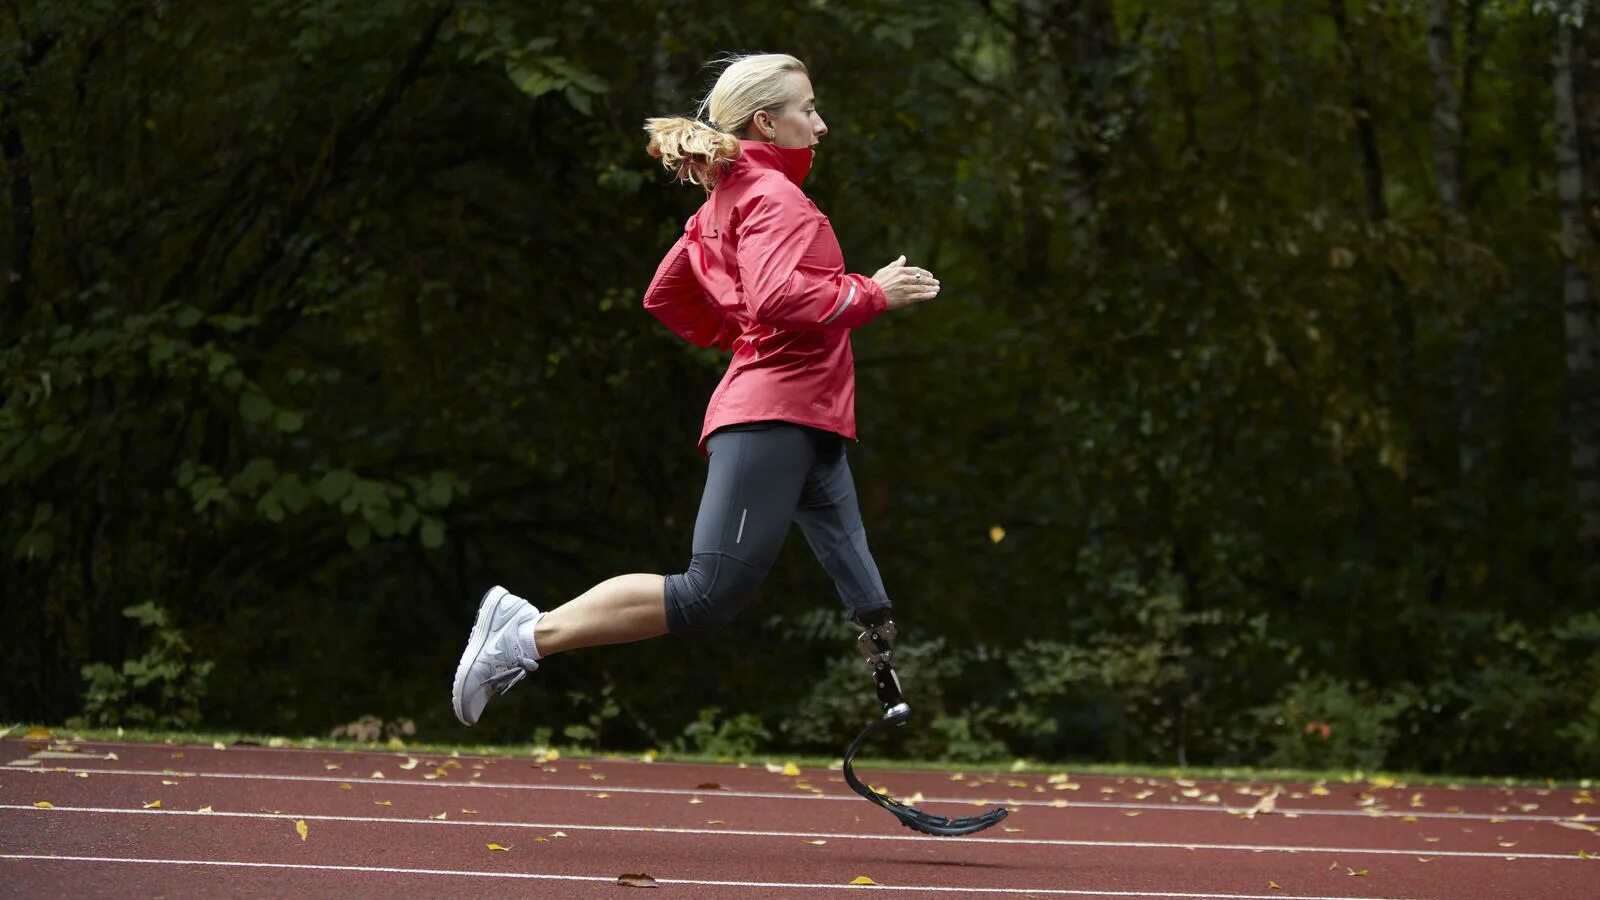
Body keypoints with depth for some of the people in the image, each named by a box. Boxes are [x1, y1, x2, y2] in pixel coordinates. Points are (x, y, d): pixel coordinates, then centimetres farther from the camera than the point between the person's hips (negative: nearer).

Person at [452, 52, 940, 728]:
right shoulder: (771, 193, -8)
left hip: (806, 428, 11)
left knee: (871, 611, 6)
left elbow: (665, 296, 28)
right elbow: (778, 298, -24)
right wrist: (872, 293, -14)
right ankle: (527, 634, -10)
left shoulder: (725, 202, 21)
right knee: (710, 595, -15)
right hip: (773, 418, -11)